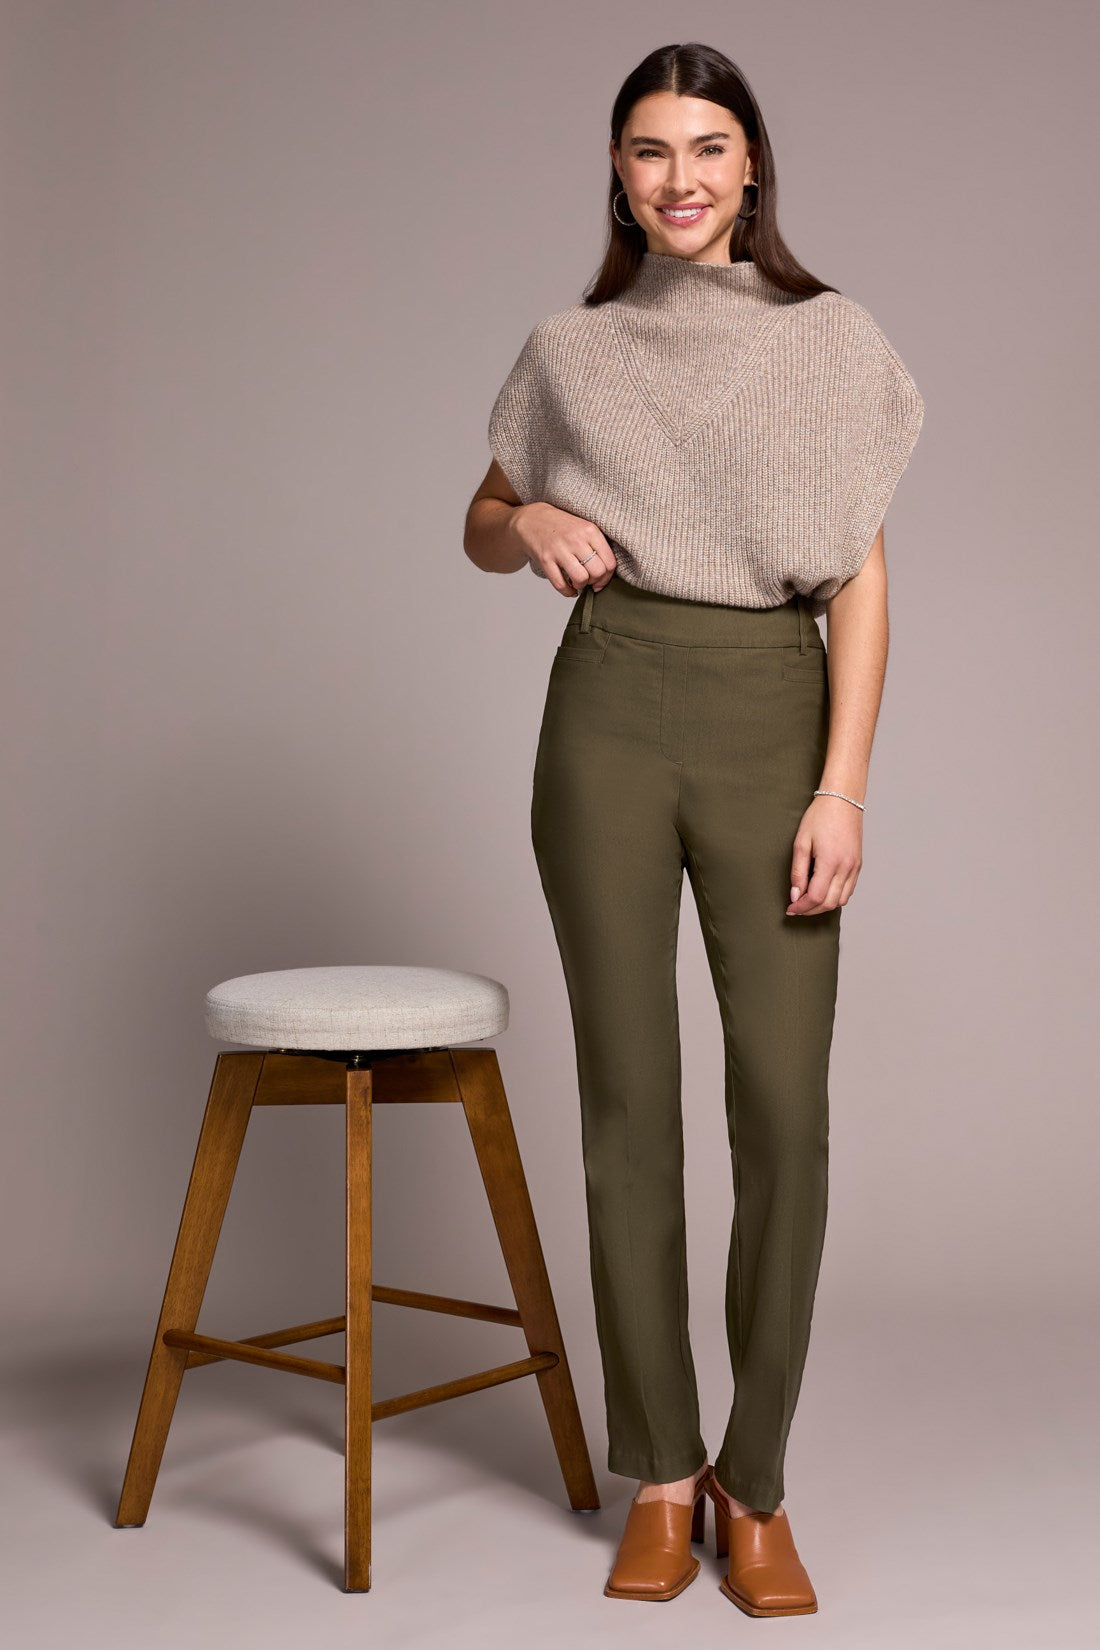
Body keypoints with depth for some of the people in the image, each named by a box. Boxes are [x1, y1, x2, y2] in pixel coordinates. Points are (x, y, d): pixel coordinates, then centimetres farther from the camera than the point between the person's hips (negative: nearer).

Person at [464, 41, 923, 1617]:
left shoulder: (835, 342, 5)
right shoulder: (569, 350, 10)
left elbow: (861, 580, 0)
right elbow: (480, 527, 21)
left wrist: (843, 789, -9)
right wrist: (532, 523, -4)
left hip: (774, 722, -1)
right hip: (610, 720, 1)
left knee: (782, 1104, -6)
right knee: (629, 1095, 2)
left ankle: (755, 1482, 10)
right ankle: (659, 1474, 15)